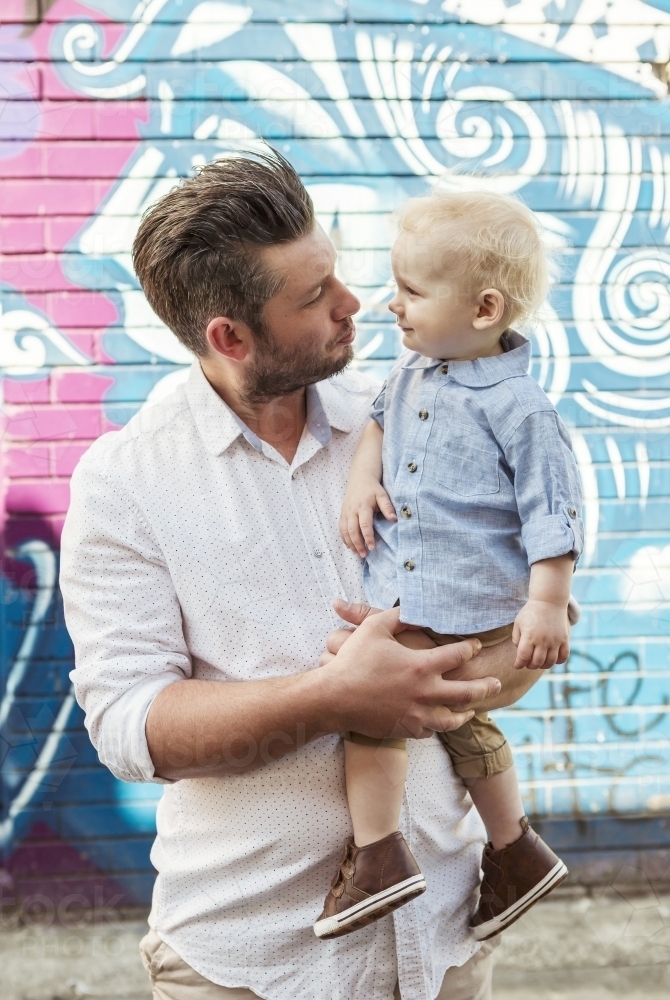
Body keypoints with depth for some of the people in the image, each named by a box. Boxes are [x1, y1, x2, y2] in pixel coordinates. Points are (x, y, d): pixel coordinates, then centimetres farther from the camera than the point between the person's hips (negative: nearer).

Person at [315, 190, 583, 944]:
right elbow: (379, 421, 22)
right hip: (402, 599, 8)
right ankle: (515, 855, 40)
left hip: (475, 612, -8)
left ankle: (377, 856, -4)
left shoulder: (517, 406, -16)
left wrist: (547, 604, -19)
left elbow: (551, 509, -15)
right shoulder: (412, 371, 5)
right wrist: (361, 479, 3)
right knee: (462, 720, 21)